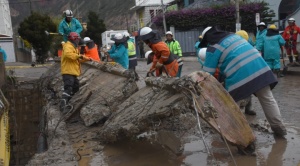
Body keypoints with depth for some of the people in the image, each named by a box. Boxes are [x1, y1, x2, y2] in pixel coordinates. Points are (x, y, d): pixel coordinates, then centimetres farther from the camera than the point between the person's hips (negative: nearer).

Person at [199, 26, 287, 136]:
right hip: (260, 67, 7)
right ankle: (279, 128, 23)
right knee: (267, 99, 16)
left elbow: (207, 73, 3)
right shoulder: (233, 35, 23)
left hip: (239, 75, -7)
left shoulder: (213, 48, 3)